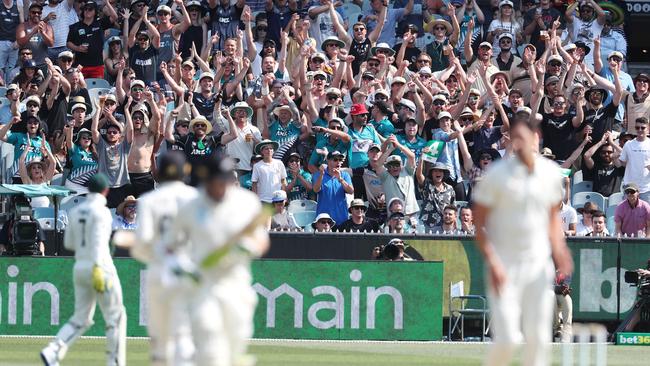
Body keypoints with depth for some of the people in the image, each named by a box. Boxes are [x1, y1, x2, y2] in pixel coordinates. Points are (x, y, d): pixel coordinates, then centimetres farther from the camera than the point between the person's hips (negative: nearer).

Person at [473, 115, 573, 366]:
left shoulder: (552, 173, 2)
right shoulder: (498, 175, -11)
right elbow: (478, 223, -8)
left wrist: (558, 249, 0)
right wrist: (492, 263, -18)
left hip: (538, 268, 4)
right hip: (504, 268, -4)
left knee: (538, 338, 2)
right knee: (507, 339, -11)